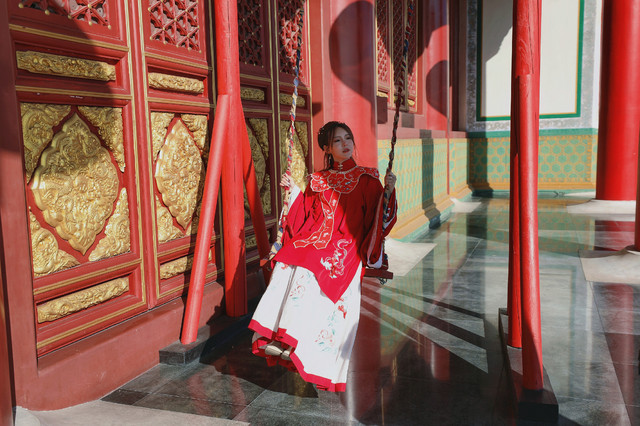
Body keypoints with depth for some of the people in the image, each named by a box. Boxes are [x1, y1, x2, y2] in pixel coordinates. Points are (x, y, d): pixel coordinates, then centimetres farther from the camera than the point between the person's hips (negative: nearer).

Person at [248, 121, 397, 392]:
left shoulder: (367, 179, 8)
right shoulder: (318, 181, 19)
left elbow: (379, 219, 2)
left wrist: (388, 191, -13)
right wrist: (293, 191, 15)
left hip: (347, 245, -4)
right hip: (314, 239, 4)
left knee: (309, 272, -31)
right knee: (285, 264, -26)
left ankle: (293, 343, -30)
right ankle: (274, 336, -29)